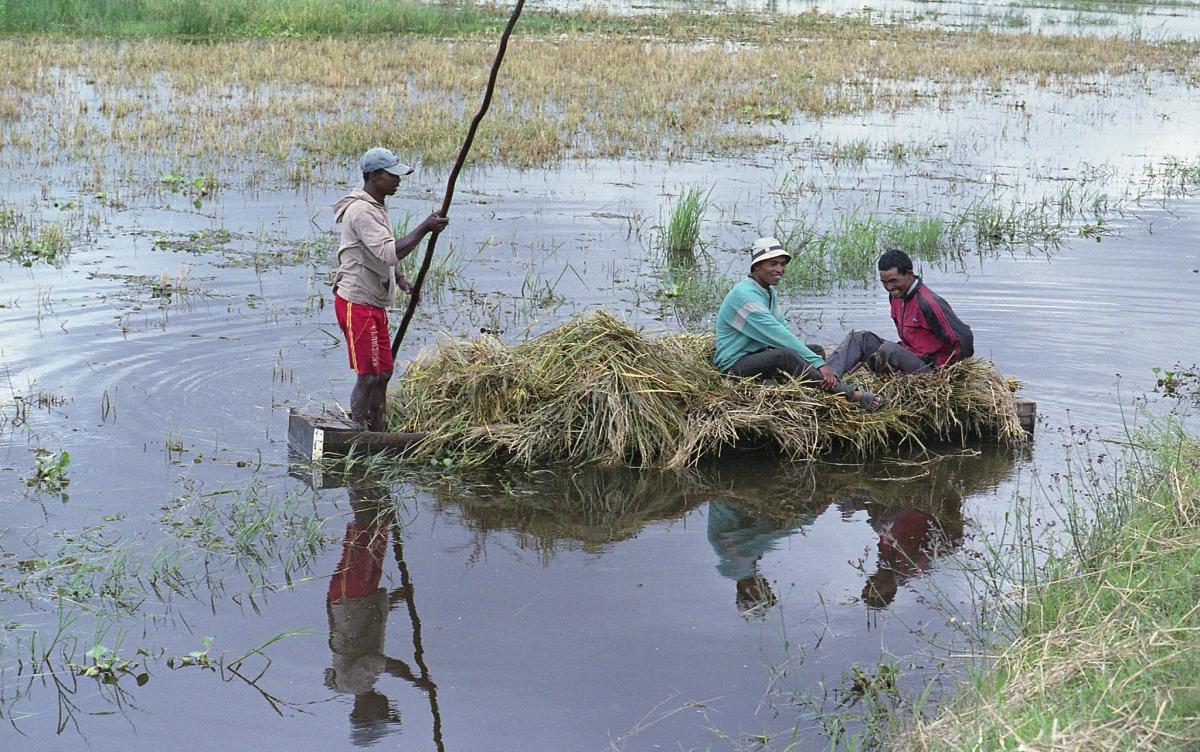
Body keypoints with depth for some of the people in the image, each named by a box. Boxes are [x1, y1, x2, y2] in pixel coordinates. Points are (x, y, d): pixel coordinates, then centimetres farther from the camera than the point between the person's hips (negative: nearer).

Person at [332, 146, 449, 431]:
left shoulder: (376, 207, 15)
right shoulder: (361, 211, -19)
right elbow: (390, 253, -30)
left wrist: (401, 280, 10)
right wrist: (424, 228, -27)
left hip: (373, 303, 10)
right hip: (357, 303, -10)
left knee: (383, 372, 14)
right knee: (369, 376, -7)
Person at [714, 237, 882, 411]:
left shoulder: (769, 292, 12)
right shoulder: (745, 295, -21)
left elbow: (783, 330, 6)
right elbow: (779, 336, -26)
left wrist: (819, 363, -8)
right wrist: (818, 363, -27)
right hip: (734, 364, -10)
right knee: (785, 355, -33)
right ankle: (852, 395, -34)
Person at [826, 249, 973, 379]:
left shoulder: (928, 303, -23)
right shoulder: (896, 295, 6)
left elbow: (963, 338, -21)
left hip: (927, 368, -10)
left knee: (888, 348, -33)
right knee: (859, 338, 2)